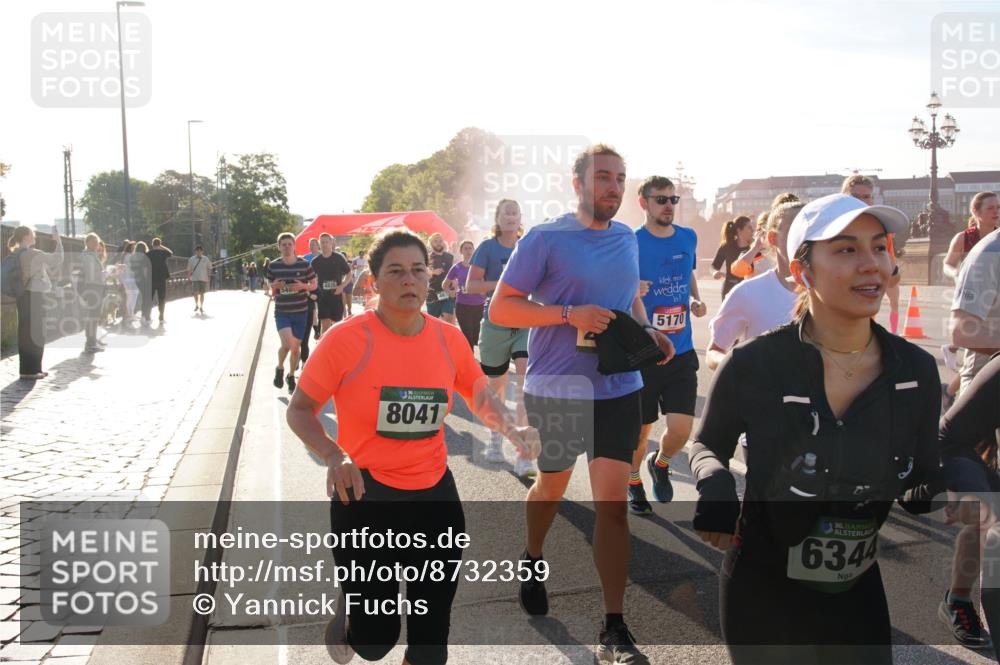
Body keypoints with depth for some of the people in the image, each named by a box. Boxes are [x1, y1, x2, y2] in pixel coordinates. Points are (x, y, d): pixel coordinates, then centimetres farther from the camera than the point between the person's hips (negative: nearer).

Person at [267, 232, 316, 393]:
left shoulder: (304, 264, -4)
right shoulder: (273, 266, -2)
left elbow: (314, 285, 5)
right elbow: (270, 286, 12)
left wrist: (303, 286, -15)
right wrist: (275, 286, -11)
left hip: (300, 312, 1)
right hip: (281, 312, -1)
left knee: (295, 347, 10)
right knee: (287, 344, -19)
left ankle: (291, 376, 33)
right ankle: (280, 369, 12)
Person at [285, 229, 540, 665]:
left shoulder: (449, 339, -3)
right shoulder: (346, 339, -16)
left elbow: (479, 395, 14)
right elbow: (299, 409, -6)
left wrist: (511, 429, -6)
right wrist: (333, 456, -23)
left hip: (434, 493, 4)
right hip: (365, 497, -3)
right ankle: (347, 611, 42)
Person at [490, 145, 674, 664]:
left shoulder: (627, 239, 8)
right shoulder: (545, 239, -9)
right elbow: (500, 308, -11)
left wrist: (648, 333, 4)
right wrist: (570, 315, -23)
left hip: (619, 389, 3)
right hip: (555, 390, -3)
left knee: (612, 501, -3)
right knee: (551, 488, 18)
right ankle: (532, 559, 50)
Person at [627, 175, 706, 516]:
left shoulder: (688, 238, 5)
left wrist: (695, 299, 3)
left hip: (681, 352, 3)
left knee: (681, 429, -6)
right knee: (641, 430, 8)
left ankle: (660, 463, 28)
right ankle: (633, 482, 36)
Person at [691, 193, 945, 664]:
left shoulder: (916, 370, -9)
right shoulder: (752, 367, -19)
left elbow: (925, 485, 4)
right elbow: (707, 446, -2)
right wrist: (714, 483, -23)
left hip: (859, 596, 3)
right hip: (762, 595, -3)